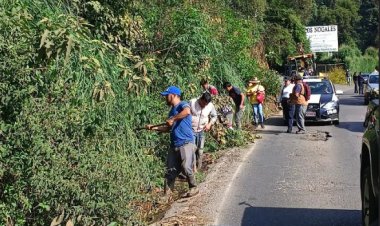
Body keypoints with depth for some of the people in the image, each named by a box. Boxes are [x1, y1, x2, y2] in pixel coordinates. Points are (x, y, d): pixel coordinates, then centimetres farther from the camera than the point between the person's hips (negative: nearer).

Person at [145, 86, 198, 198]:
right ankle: (167, 194, 10)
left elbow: (187, 111, -31)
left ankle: (193, 188, 12)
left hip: (186, 144, -8)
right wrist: (154, 128, 16)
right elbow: (169, 128, 27)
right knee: (170, 171, 5)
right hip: (174, 145, 8)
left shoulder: (183, 105, -6)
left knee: (186, 168, -10)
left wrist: (172, 119, -25)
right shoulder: (172, 111, 20)